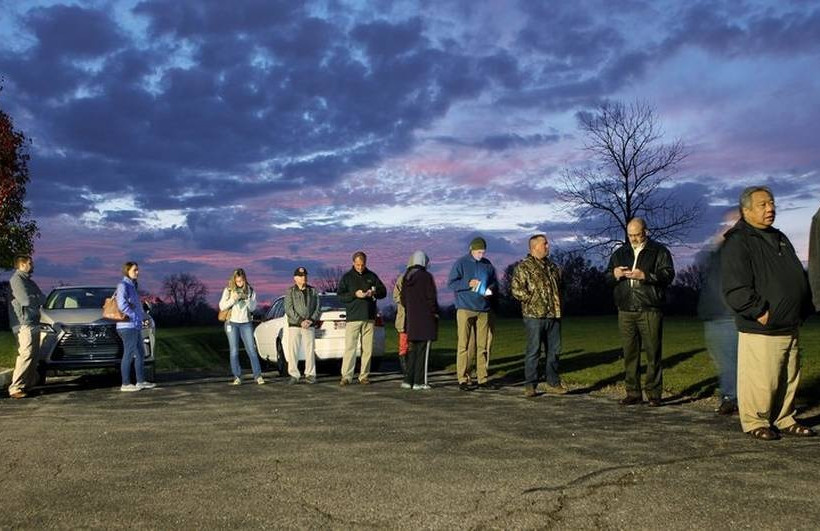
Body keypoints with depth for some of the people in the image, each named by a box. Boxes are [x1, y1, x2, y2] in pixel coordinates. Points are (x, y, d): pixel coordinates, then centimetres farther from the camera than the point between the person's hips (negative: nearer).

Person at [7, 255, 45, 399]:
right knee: (26, 355, -14)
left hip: (34, 322, 10)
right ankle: (15, 388, -14)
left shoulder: (28, 280, 21)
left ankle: (29, 384, 18)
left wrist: (33, 298, -3)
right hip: (24, 324, -10)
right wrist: (37, 298, 0)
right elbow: (25, 300, -18)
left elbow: (43, 299, 16)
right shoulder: (16, 279, -8)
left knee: (34, 355, 11)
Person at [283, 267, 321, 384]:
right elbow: (288, 309, -6)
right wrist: (300, 321, -15)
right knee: (293, 351, -2)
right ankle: (294, 375, 4)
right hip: (294, 326, -2)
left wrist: (311, 320, -9)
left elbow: (318, 308, 7)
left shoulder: (313, 291, 10)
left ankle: (310, 375, 9)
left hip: (310, 326, 2)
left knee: (309, 351, 2)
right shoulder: (290, 292, 3)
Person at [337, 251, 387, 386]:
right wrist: (355, 294, -17)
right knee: (350, 348, -8)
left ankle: (364, 376, 10)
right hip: (353, 318, -3)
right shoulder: (346, 277, 5)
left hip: (369, 318, 3)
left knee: (367, 349, 4)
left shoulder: (372, 276, 12)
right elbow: (340, 295, -2)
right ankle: (346, 376, -7)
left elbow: (384, 292, 12)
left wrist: (375, 292, -10)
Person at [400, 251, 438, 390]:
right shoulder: (426, 276, -11)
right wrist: (435, 312, 0)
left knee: (413, 349, 14)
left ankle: (408, 380, 13)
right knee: (423, 350, -3)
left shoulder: (406, 277, 10)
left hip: (412, 318, 6)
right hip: (426, 318, -6)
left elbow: (403, 299, 13)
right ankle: (419, 382, -2)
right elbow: (431, 297, -12)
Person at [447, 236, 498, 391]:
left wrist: (491, 289, 0)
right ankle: (463, 379, -1)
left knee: (484, 345, 5)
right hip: (465, 309, -5)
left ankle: (482, 378, 11)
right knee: (465, 345, -6)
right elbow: (451, 283, -3)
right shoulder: (461, 263, 0)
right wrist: (468, 284, -17)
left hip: (484, 310, 5)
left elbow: (495, 284, 23)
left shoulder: (488, 265, 14)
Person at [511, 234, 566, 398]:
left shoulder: (552, 267, 18)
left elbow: (559, 287, 28)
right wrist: (532, 299, -13)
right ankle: (530, 385, 4)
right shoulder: (524, 266, -5)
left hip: (553, 316, 7)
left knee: (554, 350, 10)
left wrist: (558, 304, 15)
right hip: (534, 316, -7)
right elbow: (516, 288, -13)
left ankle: (552, 383, 21)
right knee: (533, 351, -3)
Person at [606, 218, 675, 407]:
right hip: (626, 312, 4)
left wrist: (644, 275, -17)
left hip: (650, 311, -4)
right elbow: (606, 277, 19)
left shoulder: (659, 251, 5)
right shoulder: (620, 253, 18)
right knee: (630, 353, 5)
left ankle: (654, 394, 3)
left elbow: (668, 274, -6)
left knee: (653, 353, -3)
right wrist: (614, 274, -4)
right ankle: (633, 393, 11)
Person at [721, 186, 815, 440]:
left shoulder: (779, 238, 19)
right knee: (761, 379, -5)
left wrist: (803, 310, 17)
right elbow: (735, 288, -17)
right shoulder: (738, 241, -9)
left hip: (789, 326, 8)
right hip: (760, 329, -8)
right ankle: (755, 422, 9)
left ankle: (784, 419, 26)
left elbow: (799, 278, 26)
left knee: (789, 377, 13)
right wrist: (759, 312, -17)